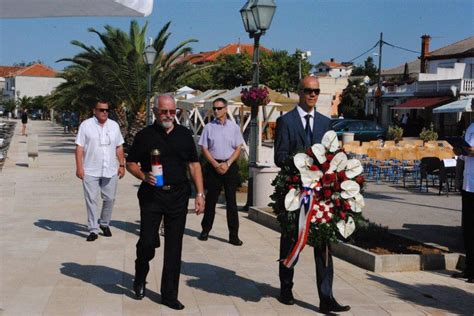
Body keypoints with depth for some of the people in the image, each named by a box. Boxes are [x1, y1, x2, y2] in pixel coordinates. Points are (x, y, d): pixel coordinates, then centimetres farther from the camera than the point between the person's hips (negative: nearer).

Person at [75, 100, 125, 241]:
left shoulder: (114, 125, 11)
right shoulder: (86, 125, 0)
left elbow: (119, 147, 14)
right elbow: (79, 147, -3)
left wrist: (122, 165, 7)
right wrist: (79, 167, -9)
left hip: (111, 170, 3)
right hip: (90, 171, -3)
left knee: (109, 198, 7)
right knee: (91, 200, -1)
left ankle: (104, 223, 27)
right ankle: (93, 230, 7)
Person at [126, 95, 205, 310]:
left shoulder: (184, 134, 7)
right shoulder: (145, 135, 1)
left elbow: (194, 165, 9)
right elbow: (130, 163, 6)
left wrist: (200, 194, 2)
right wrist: (144, 176, -14)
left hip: (178, 196, 2)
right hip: (151, 195, -2)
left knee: (174, 247, 4)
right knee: (147, 242, -3)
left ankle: (170, 295, 14)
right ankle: (140, 278, 29)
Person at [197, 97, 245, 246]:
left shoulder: (234, 127, 4)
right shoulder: (209, 127, 3)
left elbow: (238, 149, 3)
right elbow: (204, 148, 2)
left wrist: (227, 164, -9)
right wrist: (215, 164, -9)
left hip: (230, 166, 0)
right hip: (213, 166, 0)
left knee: (231, 200, 0)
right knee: (211, 199, 7)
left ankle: (233, 235, 3)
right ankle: (205, 230, 20)